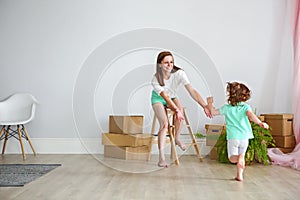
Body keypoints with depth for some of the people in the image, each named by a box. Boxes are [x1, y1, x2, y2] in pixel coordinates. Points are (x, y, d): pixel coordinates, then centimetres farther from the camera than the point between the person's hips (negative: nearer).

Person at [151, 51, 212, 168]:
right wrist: (176, 109, -49)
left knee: (180, 109, -28)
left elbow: (192, 91, -35)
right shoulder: (155, 80, -30)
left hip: (172, 97, 3)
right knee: (164, 123, -22)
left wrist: (205, 106, -44)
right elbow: (165, 96, -34)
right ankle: (161, 157, -21)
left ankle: (177, 139, -3)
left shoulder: (179, 73, -28)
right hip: (158, 98, -3)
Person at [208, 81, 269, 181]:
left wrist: (210, 102, 19)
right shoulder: (246, 107, 1)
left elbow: (213, 112, 6)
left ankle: (240, 157, -29)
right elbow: (251, 115, -18)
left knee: (232, 158, 3)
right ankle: (239, 176, 18)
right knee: (241, 155, 20)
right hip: (244, 137, 2)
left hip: (233, 137, -2)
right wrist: (260, 123, -23)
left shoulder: (227, 108, 0)